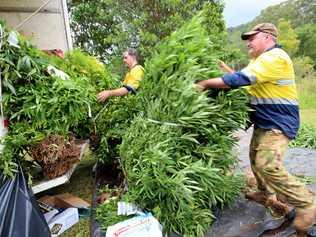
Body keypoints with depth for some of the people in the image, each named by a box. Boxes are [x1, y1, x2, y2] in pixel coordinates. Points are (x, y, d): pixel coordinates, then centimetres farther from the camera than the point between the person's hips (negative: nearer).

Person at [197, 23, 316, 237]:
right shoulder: (260, 59, 14)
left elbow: (241, 79, -28)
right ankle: (267, 194, 35)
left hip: (279, 123, -10)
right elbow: (245, 79, 15)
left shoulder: (275, 57, -20)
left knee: (268, 166, -19)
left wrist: (204, 83, -23)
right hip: (264, 122, 10)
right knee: (256, 159, 17)